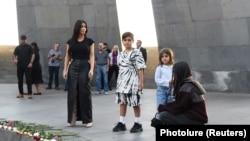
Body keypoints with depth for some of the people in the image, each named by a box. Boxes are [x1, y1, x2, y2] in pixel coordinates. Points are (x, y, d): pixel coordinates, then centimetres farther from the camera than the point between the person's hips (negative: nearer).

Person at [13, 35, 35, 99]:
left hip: (27, 65, -3)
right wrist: (15, 59, -11)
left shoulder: (29, 47, 5)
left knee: (28, 80, -7)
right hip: (19, 65, 3)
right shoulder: (17, 47, 11)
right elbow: (14, 55, 12)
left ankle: (30, 94, -7)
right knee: (20, 80, 5)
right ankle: (21, 93, 13)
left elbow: (33, 55, 2)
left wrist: (31, 62, -11)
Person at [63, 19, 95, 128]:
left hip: (85, 67, -2)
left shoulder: (89, 41, 3)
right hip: (73, 67, 2)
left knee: (85, 93, -2)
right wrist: (65, 69, 0)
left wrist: (91, 69, -12)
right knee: (72, 93, 1)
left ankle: (87, 120, 4)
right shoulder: (70, 41, 7)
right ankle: (72, 119, 9)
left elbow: (92, 56, 0)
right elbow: (67, 56, 8)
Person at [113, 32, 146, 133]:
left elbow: (140, 68, -11)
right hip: (122, 81, 7)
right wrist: (119, 81, 16)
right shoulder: (121, 54, 12)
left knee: (135, 102, -1)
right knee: (122, 102, 9)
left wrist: (141, 81, -14)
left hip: (132, 81, -7)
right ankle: (121, 123, 16)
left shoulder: (136, 53, -9)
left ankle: (138, 124, 7)